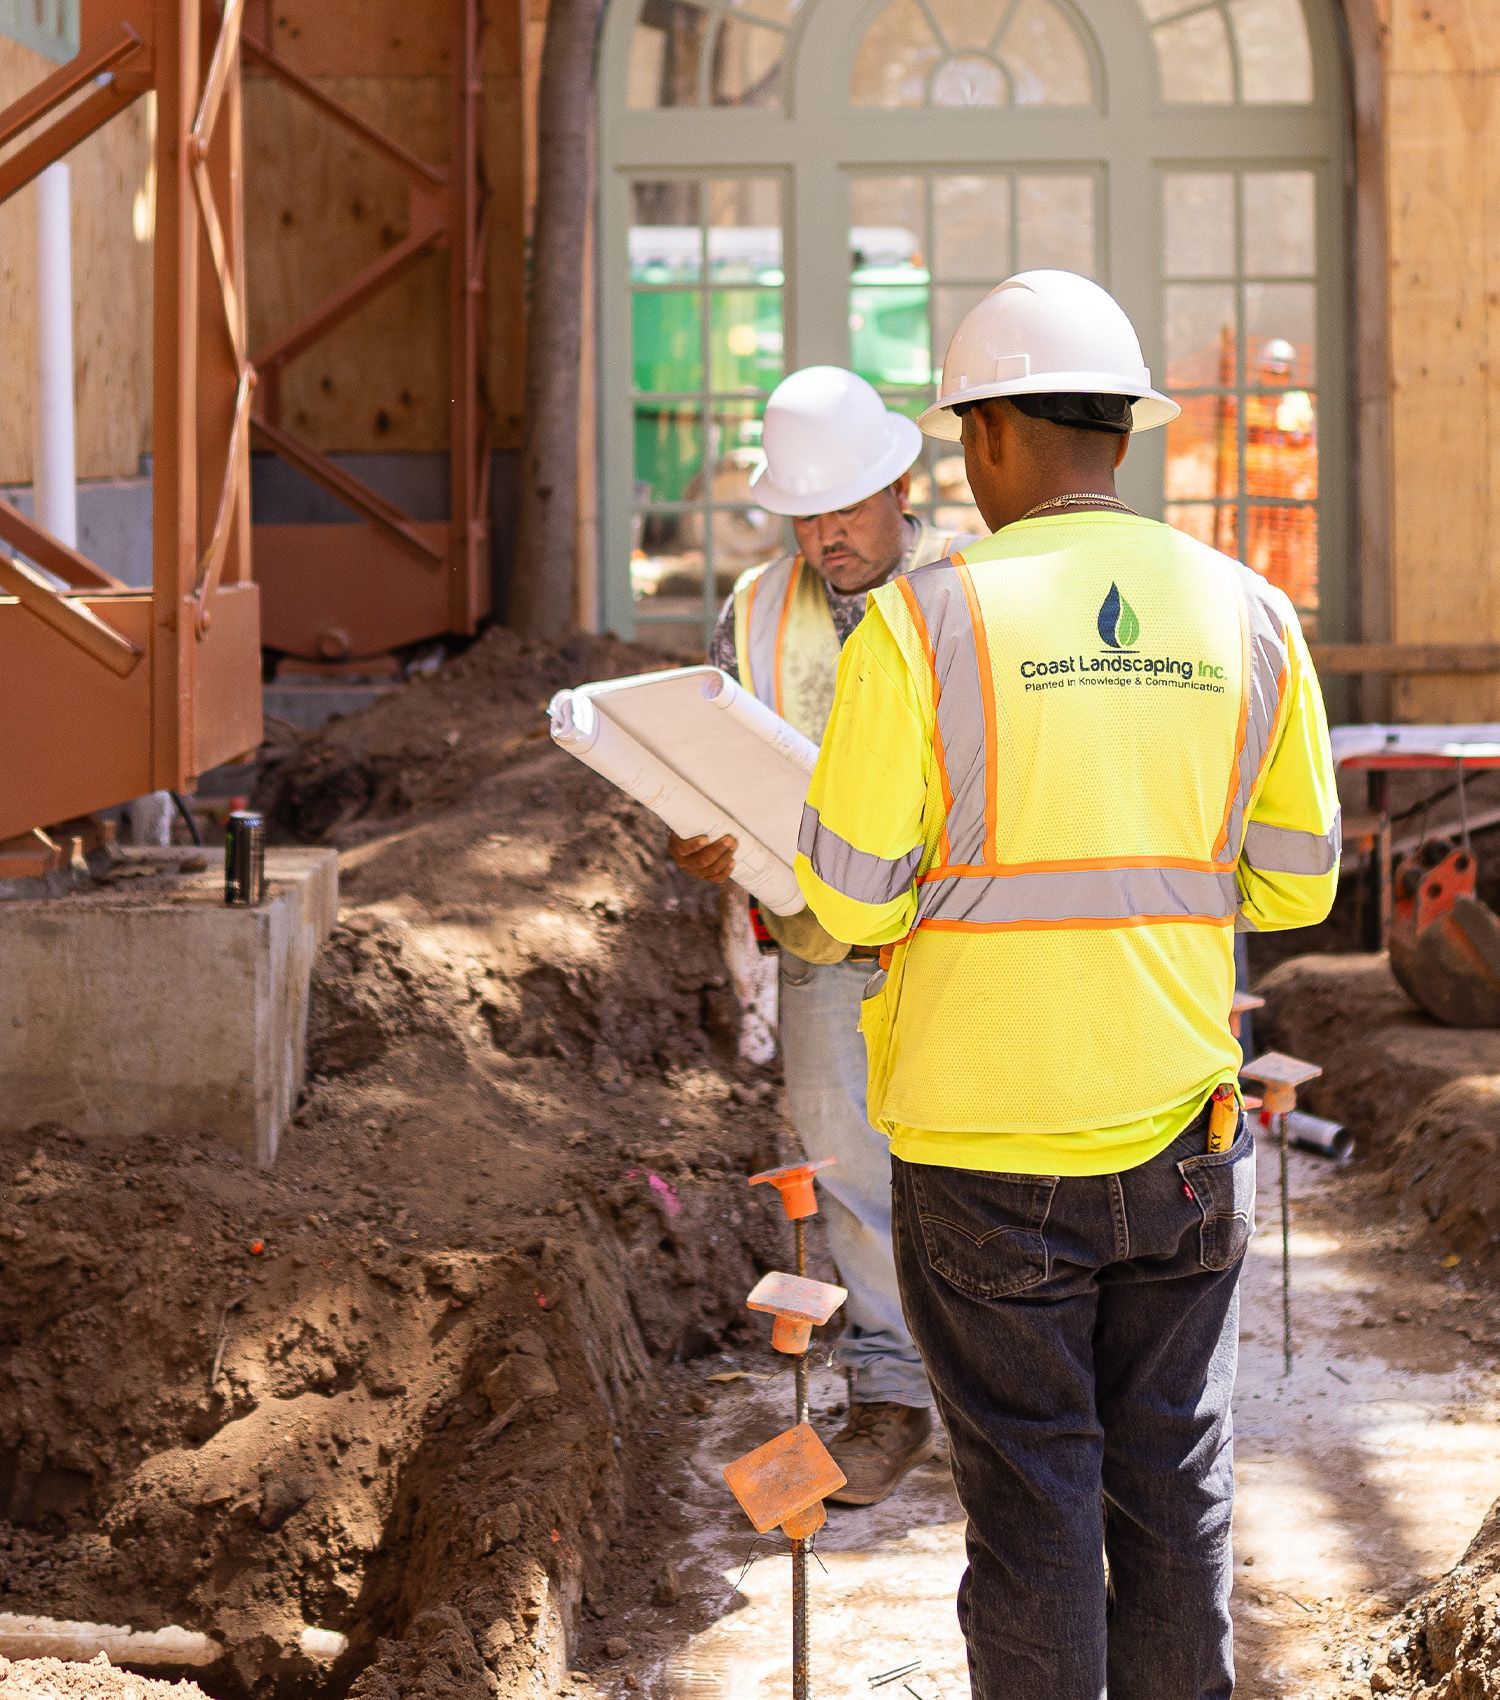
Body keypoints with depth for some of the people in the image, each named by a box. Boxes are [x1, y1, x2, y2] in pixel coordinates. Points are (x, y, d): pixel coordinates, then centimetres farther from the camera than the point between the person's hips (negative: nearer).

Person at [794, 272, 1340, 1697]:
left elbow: (847, 900, -11)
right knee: (1172, 1484, 15)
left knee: (1030, 1498, 7)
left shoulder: (924, 620, -12)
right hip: (1179, 1138, 3)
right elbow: (1295, 884, 5)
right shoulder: (1248, 615, 0)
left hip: (986, 1150, -3)